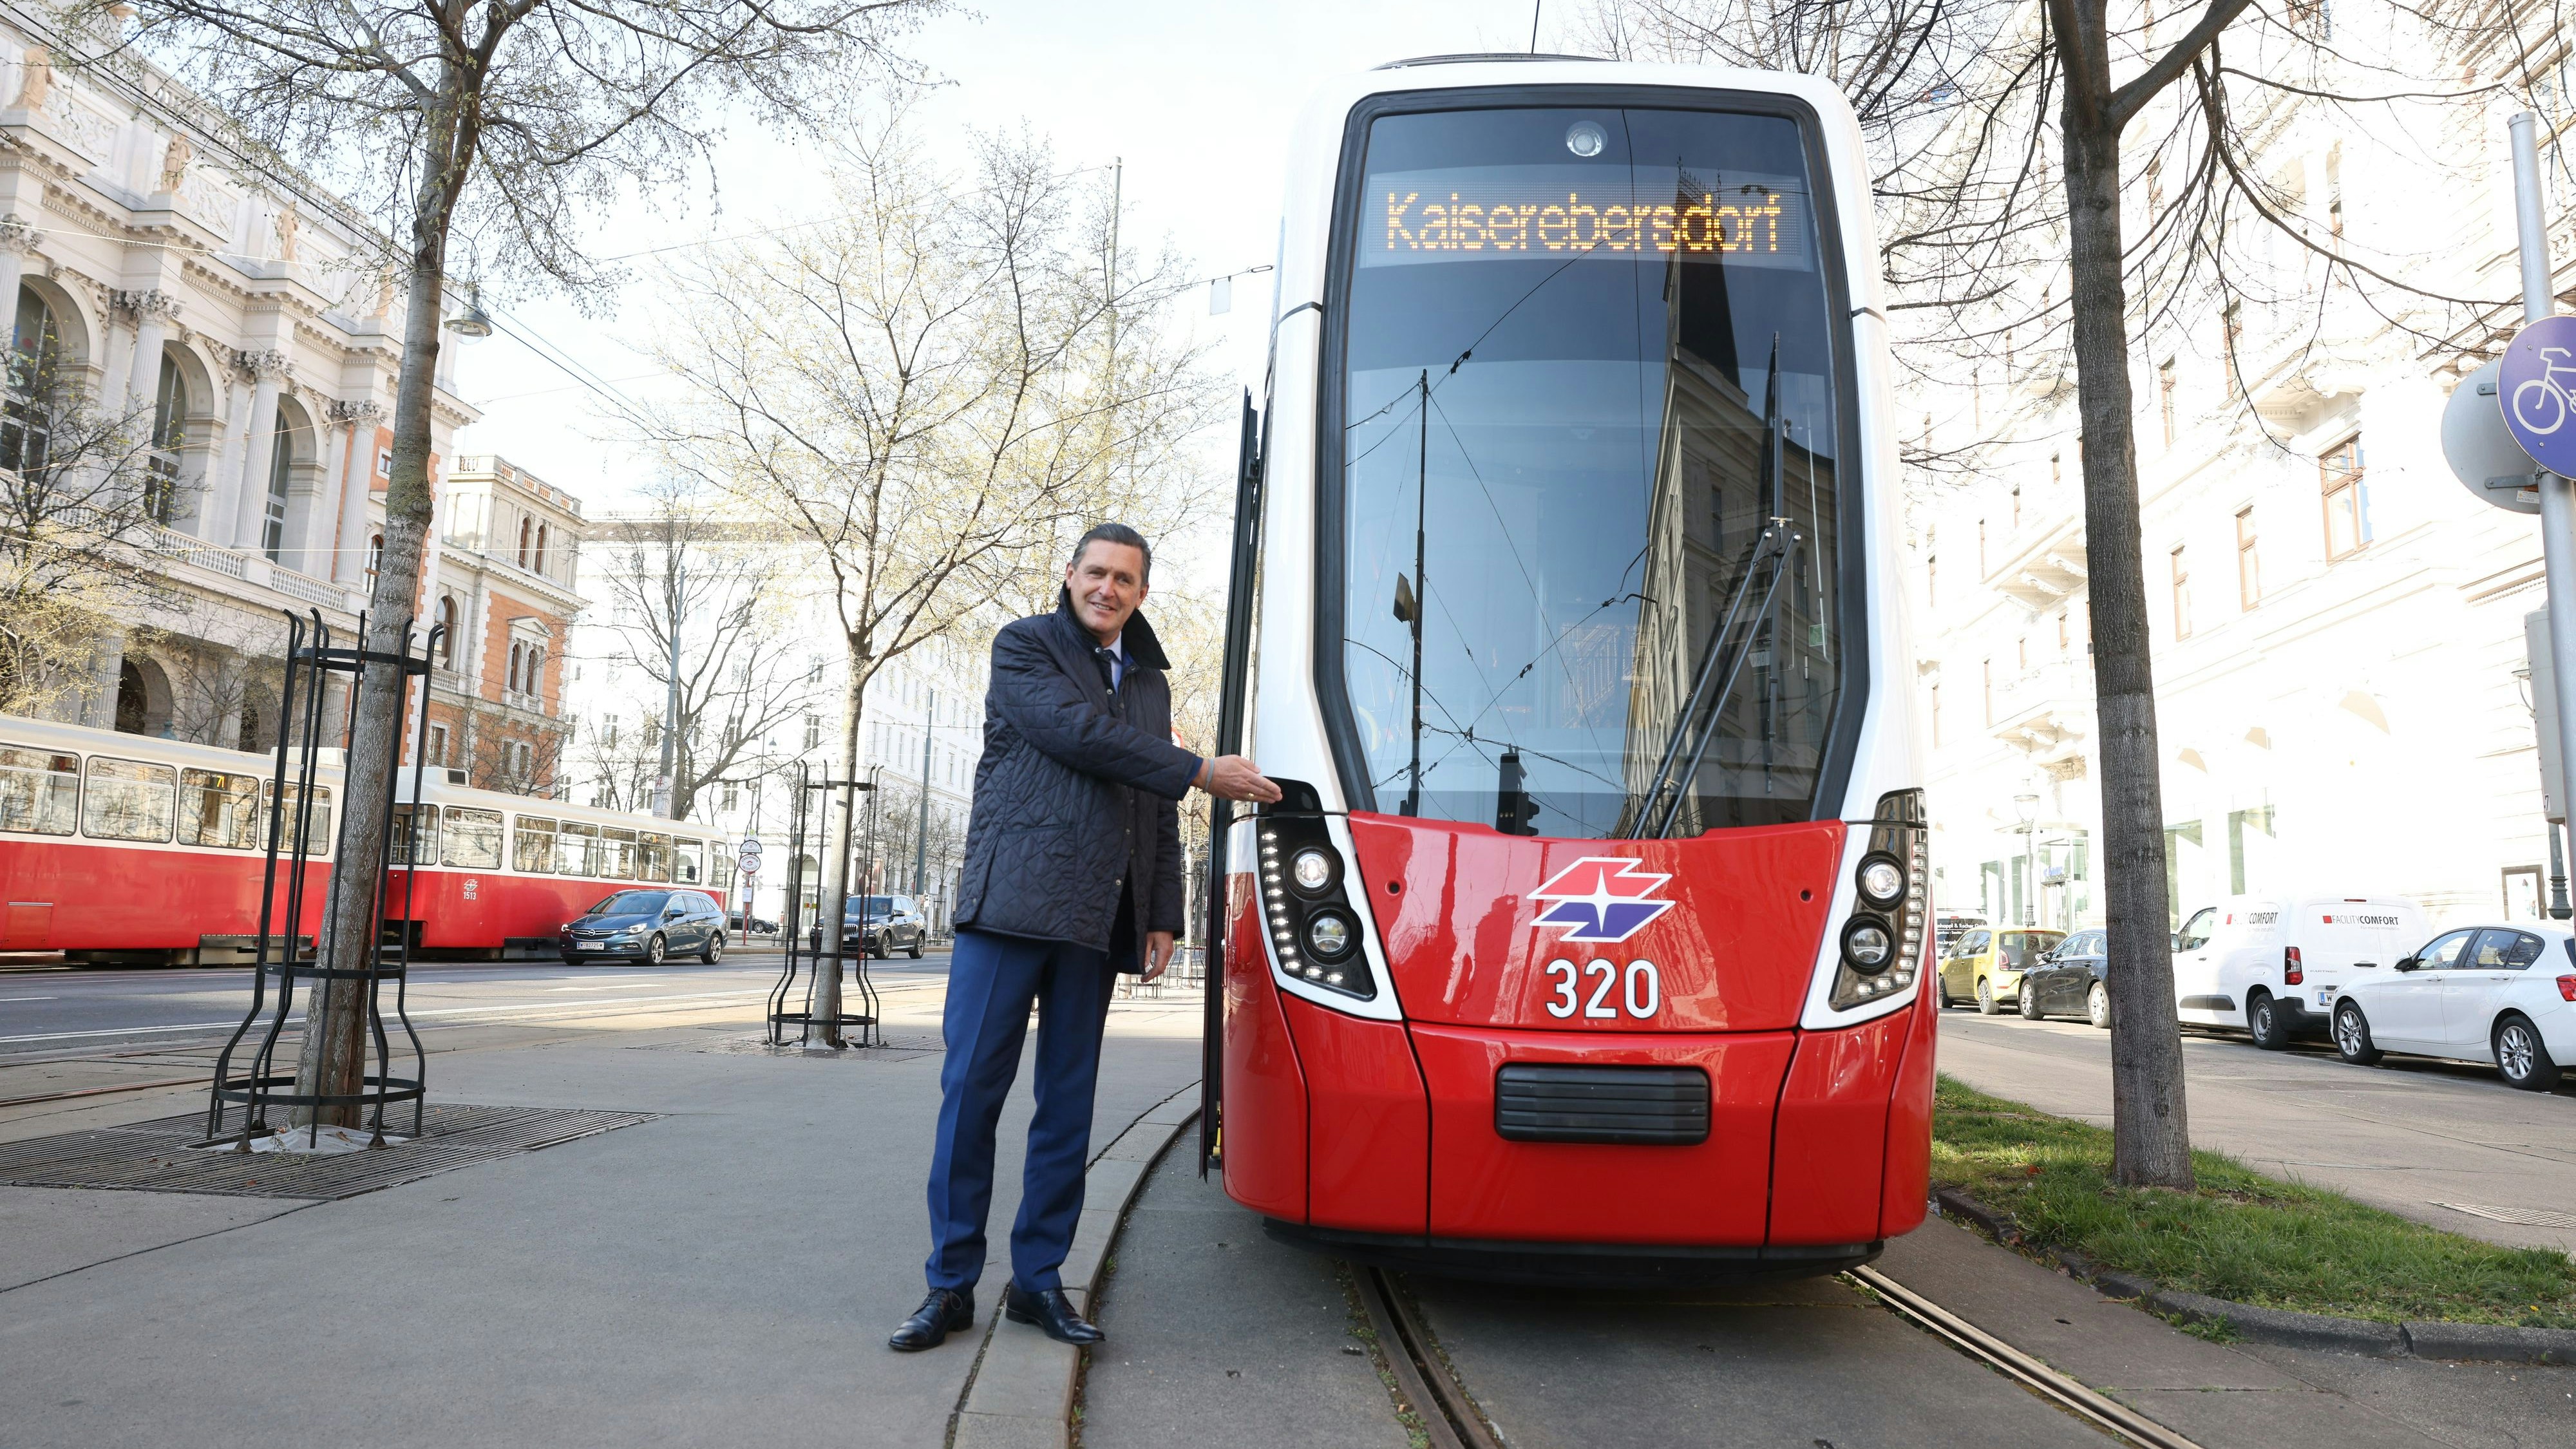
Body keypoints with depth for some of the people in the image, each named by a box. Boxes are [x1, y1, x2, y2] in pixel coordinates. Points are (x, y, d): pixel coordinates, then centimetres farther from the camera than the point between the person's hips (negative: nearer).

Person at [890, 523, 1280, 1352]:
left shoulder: (1149, 682, 21)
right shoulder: (1023, 648, 5)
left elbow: (1159, 815, 20)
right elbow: (1078, 733, -12)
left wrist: (1162, 917, 10)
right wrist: (1200, 773, -9)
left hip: (1097, 922, 5)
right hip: (1010, 904, -5)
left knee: (1069, 1103, 6)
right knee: (971, 1090, -4)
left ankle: (1038, 1280, 16)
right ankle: (951, 1284, 6)